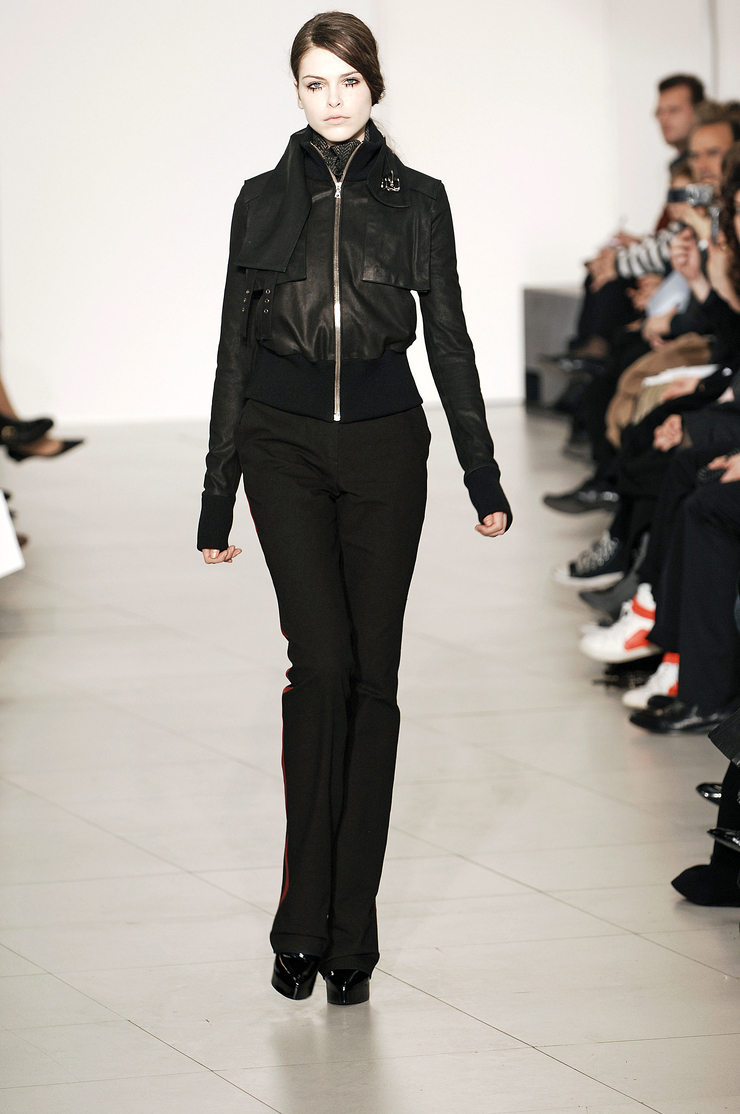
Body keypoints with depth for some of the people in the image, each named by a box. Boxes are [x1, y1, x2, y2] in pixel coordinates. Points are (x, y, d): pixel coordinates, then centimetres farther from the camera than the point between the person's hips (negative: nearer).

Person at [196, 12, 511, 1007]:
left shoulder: (416, 200, 4)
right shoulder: (265, 201, 4)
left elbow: (448, 337, 6)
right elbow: (236, 347, 7)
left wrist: (483, 477, 2)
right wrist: (216, 499, 6)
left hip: (385, 447, 1)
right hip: (285, 447, -1)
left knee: (371, 677, 0)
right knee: (322, 664, -13)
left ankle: (350, 932, 7)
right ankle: (307, 919, -3)